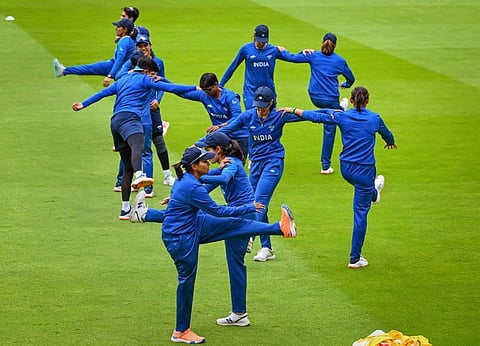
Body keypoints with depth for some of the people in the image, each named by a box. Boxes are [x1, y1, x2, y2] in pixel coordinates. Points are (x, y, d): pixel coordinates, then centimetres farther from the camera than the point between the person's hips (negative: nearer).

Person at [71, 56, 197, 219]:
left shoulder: (123, 80, 32)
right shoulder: (144, 79, 12)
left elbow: (103, 92, 30)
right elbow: (169, 87, 5)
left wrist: (83, 104, 38)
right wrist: (194, 88, 8)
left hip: (115, 122, 8)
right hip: (129, 117, -8)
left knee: (127, 166, 12)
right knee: (138, 146, -36)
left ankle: (125, 209, 9)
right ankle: (139, 175, -70)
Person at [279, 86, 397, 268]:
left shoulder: (342, 116, -4)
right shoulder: (375, 119, -4)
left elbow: (316, 116, -2)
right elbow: (387, 135, 15)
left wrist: (293, 110, 9)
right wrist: (391, 143, 39)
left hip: (346, 169, 2)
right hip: (364, 170, -2)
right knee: (360, 213, 5)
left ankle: (373, 192, 73)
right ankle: (355, 258, 7)